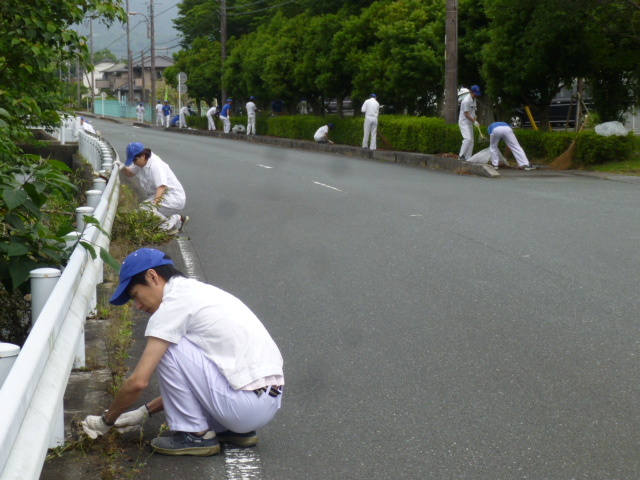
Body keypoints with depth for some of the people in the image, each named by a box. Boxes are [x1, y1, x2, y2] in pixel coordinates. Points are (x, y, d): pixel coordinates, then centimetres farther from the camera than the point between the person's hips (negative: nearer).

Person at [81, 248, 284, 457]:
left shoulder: (173, 304, -10)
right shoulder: (198, 291, 18)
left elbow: (138, 382, -12)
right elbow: (186, 379, 26)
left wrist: (106, 420, 5)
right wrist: (144, 412, 26)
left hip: (247, 405, -10)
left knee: (167, 348, -8)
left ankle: (195, 434, 1)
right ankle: (235, 430, 14)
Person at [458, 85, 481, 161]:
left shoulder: (473, 99, 9)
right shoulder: (466, 101, -20)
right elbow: (466, 114, -21)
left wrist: (475, 116, 6)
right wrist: (474, 121, -22)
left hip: (470, 123, 9)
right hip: (464, 122, -9)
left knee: (471, 141, 7)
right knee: (468, 138, -22)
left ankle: (468, 158, 10)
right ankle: (462, 155, -15)